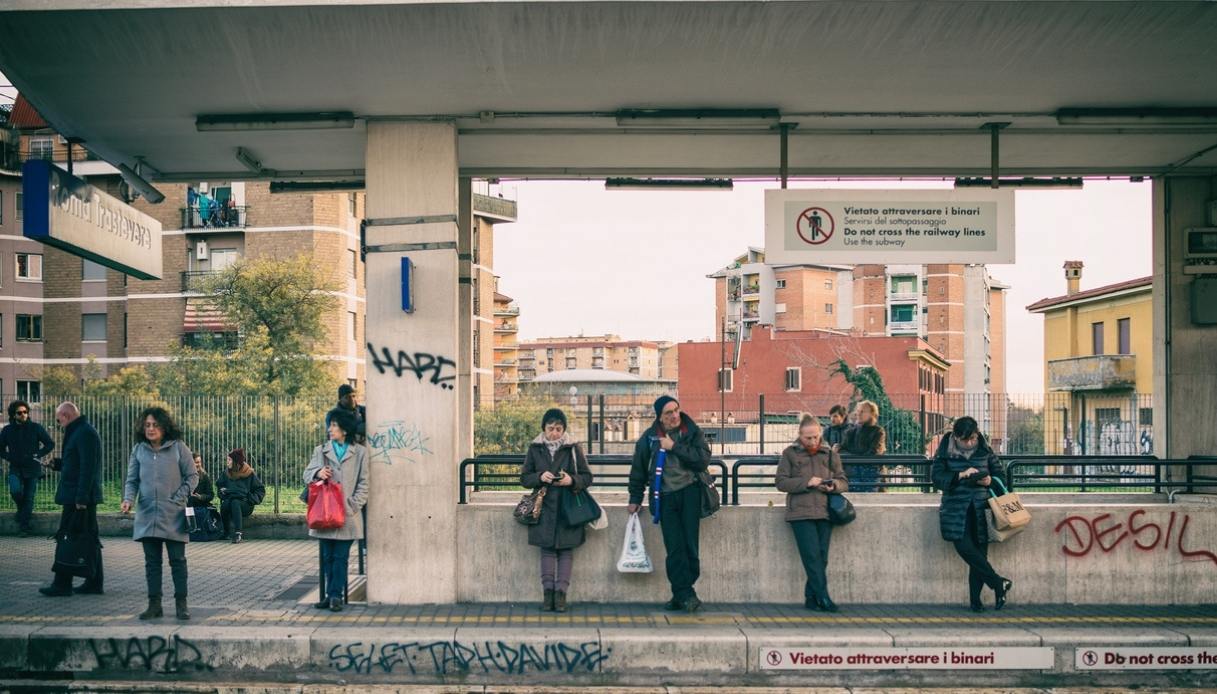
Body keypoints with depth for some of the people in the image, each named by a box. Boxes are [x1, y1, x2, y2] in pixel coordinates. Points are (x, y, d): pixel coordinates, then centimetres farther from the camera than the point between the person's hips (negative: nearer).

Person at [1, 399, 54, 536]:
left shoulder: (35, 428, -1)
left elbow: (50, 444, 4)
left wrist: (37, 455, -8)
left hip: (32, 469, -1)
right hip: (15, 468, 1)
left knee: (29, 498, -1)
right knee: (15, 490, -23)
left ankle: (24, 527, 8)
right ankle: (21, 509, 8)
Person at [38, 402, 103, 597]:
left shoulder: (84, 433, -15)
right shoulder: (83, 431, 18)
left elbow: (88, 467, -21)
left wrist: (81, 497, -23)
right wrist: (58, 464, 14)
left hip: (78, 498, -10)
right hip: (85, 498, 10)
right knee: (89, 539, 10)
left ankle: (62, 584, -1)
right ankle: (94, 582, 14)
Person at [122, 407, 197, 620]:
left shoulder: (178, 447, -2)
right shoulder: (139, 450, 7)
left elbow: (192, 476, 1)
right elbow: (132, 480, 10)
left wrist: (178, 498, -9)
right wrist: (128, 499, -8)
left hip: (174, 516, -3)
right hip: (147, 515, 3)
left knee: (177, 560, 2)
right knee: (152, 561, 8)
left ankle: (181, 603, 9)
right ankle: (154, 604, 15)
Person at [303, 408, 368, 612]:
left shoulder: (360, 452, 3)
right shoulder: (320, 450, 11)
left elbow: (363, 483, 2)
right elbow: (307, 474, 8)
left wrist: (354, 506, -8)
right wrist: (317, 473, -15)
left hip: (347, 514, -3)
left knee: (341, 557, -2)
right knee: (327, 556, 8)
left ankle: (336, 595, 2)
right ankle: (332, 593, 17)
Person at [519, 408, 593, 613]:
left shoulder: (573, 448, 0)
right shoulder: (535, 449, 5)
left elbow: (587, 477, 2)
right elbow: (524, 478, 6)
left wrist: (572, 480, -17)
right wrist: (540, 477, -14)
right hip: (544, 507, 1)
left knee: (566, 550, -2)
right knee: (547, 550, 2)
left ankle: (561, 592, 1)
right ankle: (548, 592, 5)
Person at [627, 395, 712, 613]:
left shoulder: (692, 433, 4)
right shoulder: (649, 437, 8)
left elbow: (703, 460, -11)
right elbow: (638, 469, 16)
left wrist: (674, 447, -12)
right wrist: (635, 499, 16)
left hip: (690, 492, -1)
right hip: (665, 496, 1)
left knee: (689, 545, -5)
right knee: (674, 548, -6)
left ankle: (681, 594, 3)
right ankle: (686, 595, -3)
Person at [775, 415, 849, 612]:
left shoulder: (830, 454, 15)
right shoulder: (790, 453, 8)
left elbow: (844, 482, 17)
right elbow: (780, 481, 0)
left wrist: (834, 485, -7)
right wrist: (806, 482, -12)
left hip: (824, 512, 3)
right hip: (800, 512, -3)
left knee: (821, 557, 1)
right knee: (812, 556, -12)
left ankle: (811, 597, 9)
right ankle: (822, 596, -9)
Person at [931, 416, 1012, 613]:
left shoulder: (985, 451, 7)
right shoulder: (945, 452, 3)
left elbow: (1000, 473, 15)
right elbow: (936, 476, -6)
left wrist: (990, 480, -7)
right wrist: (960, 475, -19)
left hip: (980, 508, 1)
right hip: (956, 509, -1)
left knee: (979, 551, -4)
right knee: (965, 547, -17)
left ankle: (975, 599, 4)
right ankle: (998, 583, -4)